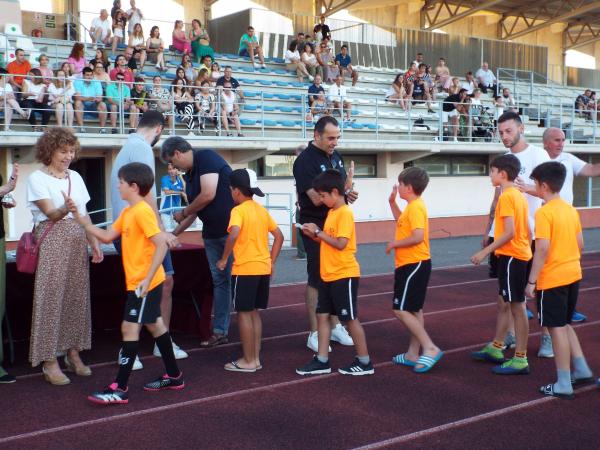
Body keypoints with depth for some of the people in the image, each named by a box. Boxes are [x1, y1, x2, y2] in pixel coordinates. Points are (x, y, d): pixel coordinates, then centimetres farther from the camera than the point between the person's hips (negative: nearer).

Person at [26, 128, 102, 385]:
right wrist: (65, 209, -37)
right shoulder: (37, 178, -4)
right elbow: (50, 213, -16)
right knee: (51, 298, -6)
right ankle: (49, 361, -1)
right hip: (51, 243, -6)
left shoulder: (75, 177, 13)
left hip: (77, 243, 6)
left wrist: (94, 243, 9)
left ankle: (73, 354, 17)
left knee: (77, 297, 6)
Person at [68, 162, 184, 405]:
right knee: (154, 325, 16)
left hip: (144, 283, -10)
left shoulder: (142, 211, -18)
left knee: (129, 328, -7)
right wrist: (79, 219, 7)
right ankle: (174, 376, 27)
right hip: (137, 282, 10)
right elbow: (107, 236, 13)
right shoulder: (127, 212, 11)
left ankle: (119, 389, -2)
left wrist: (147, 279, -26)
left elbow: (161, 244, -24)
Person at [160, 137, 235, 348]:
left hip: (233, 229, -9)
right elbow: (195, 209, 22)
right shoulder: (190, 174, 15)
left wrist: (183, 213, -7)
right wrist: (175, 233, 23)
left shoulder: (207, 158, -11)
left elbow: (208, 195, -21)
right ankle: (220, 331, 16)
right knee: (219, 281, 10)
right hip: (212, 233, 9)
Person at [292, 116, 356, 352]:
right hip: (315, 228, -7)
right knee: (316, 279, -1)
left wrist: (350, 192, -1)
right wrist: (345, 187, -22)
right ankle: (314, 334, 8)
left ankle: (335, 326, 26)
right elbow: (317, 197, -22)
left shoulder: (335, 156, 9)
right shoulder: (305, 161, -15)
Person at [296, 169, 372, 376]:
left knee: (350, 318, 0)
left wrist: (318, 231, -17)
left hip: (344, 275, -9)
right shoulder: (331, 212, 12)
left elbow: (341, 243, -24)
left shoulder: (345, 213, -16)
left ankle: (364, 362, 12)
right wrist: (313, 235, 2)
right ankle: (322, 360, 15)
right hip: (328, 275, 9)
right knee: (322, 315, 9)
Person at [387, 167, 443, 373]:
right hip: (412, 264, 11)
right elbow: (402, 222, 30)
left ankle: (430, 348, -9)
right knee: (413, 310, 14)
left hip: (414, 265, -11)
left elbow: (418, 237, -29)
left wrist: (394, 243, -17)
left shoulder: (415, 207, -19)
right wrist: (392, 202, 21)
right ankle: (413, 353, 21)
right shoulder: (413, 207, 12)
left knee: (401, 310, -9)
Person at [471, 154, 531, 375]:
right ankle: (496, 348, 29)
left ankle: (520, 359, 1)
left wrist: (485, 251, -20)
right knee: (505, 302, 17)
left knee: (517, 306, -5)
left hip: (511, 257, -10)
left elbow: (509, 232, -23)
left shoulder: (506, 196, -16)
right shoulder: (519, 196, 12)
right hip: (520, 255, 10)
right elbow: (527, 231, 15)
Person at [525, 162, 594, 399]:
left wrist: (531, 281, -16)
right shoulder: (571, 210, 8)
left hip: (552, 280, -8)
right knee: (565, 325, 22)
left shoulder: (544, 213, -16)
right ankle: (581, 370, 24)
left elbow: (542, 249, -21)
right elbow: (580, 244, 13)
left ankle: (563, 385, 6)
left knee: (557, 328, 0)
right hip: (573, 275, 8)